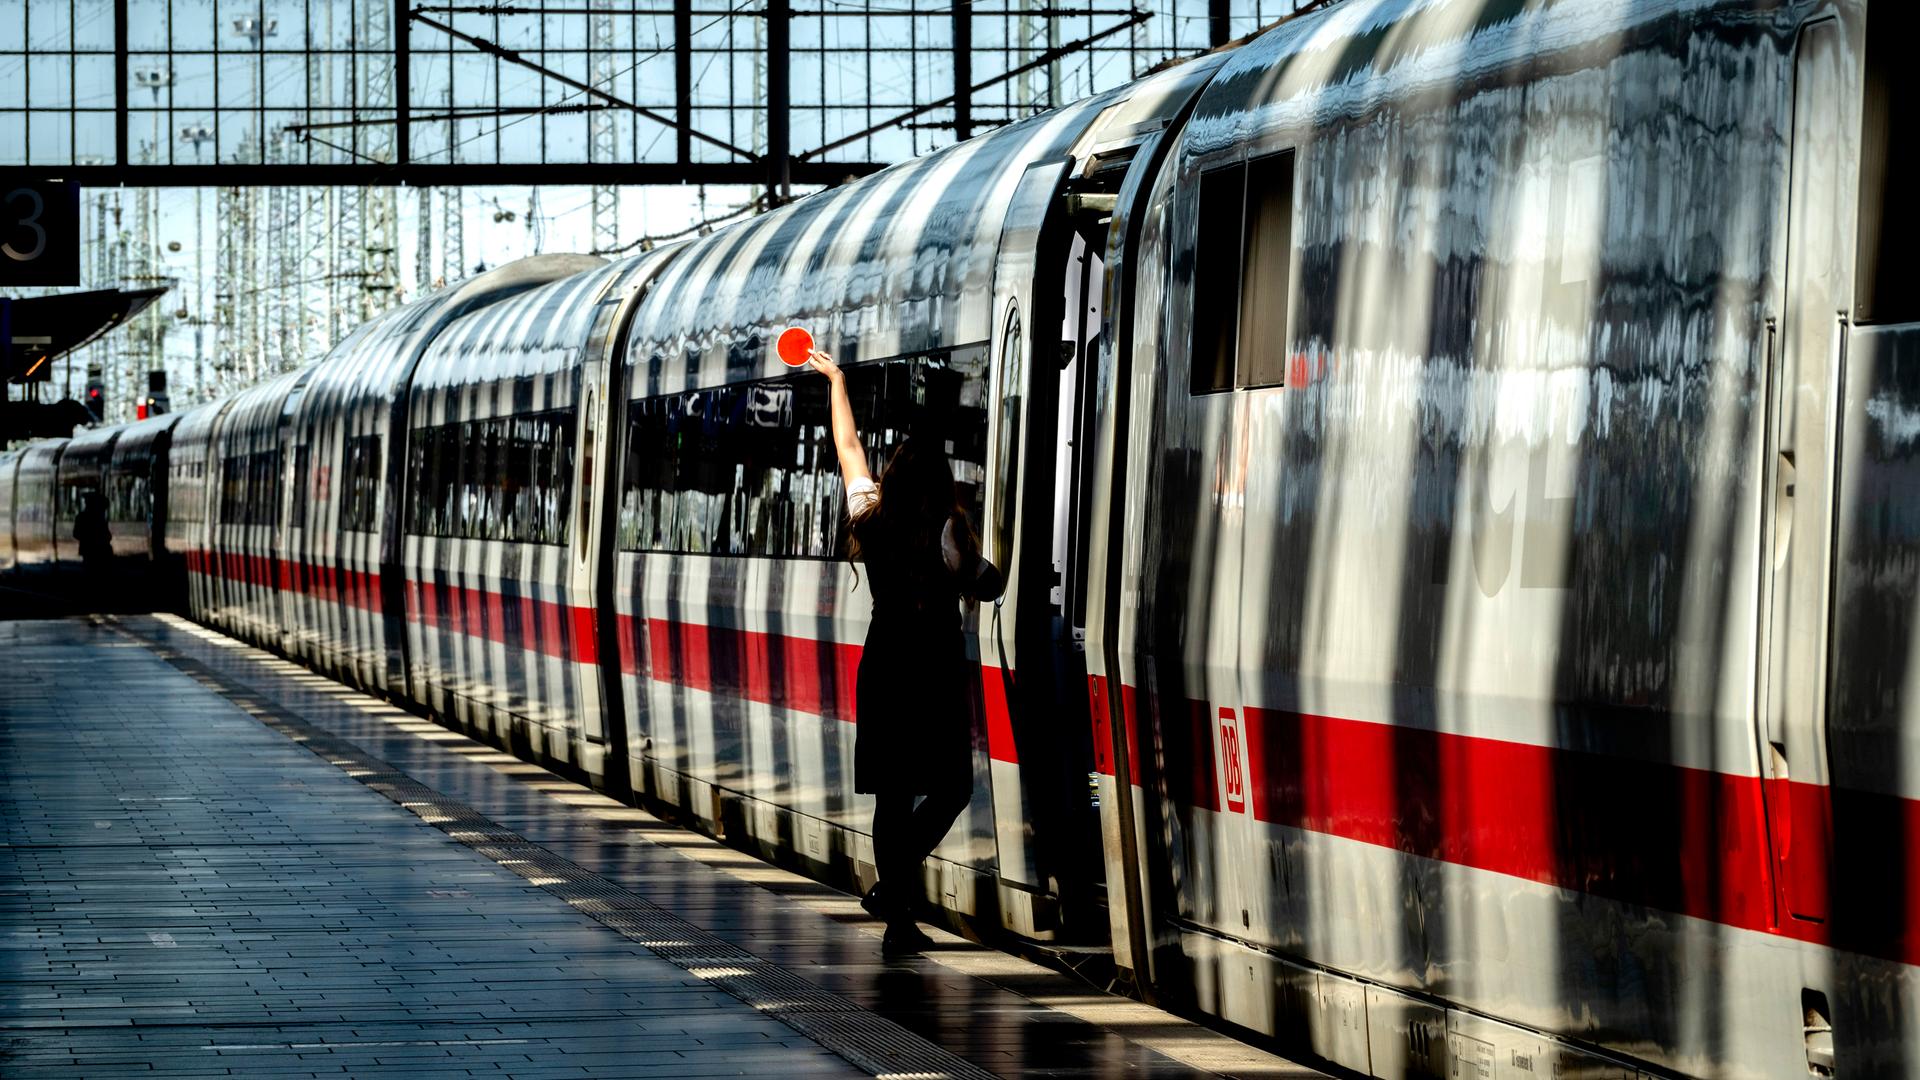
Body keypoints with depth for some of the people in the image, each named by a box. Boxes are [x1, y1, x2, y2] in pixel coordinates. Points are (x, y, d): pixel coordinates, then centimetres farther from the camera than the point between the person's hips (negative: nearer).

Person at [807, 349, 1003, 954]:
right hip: (936, 670, -4)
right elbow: (984, 586, -2)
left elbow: (848, 448, 15)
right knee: (951, 787, 7)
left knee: (893, 795, 9)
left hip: (883, 667, 5)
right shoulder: (947, 531, -11)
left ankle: (899, 922, 10)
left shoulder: (869, 517, 2)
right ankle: (895, 886, -11)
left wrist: (836, 380, 28)